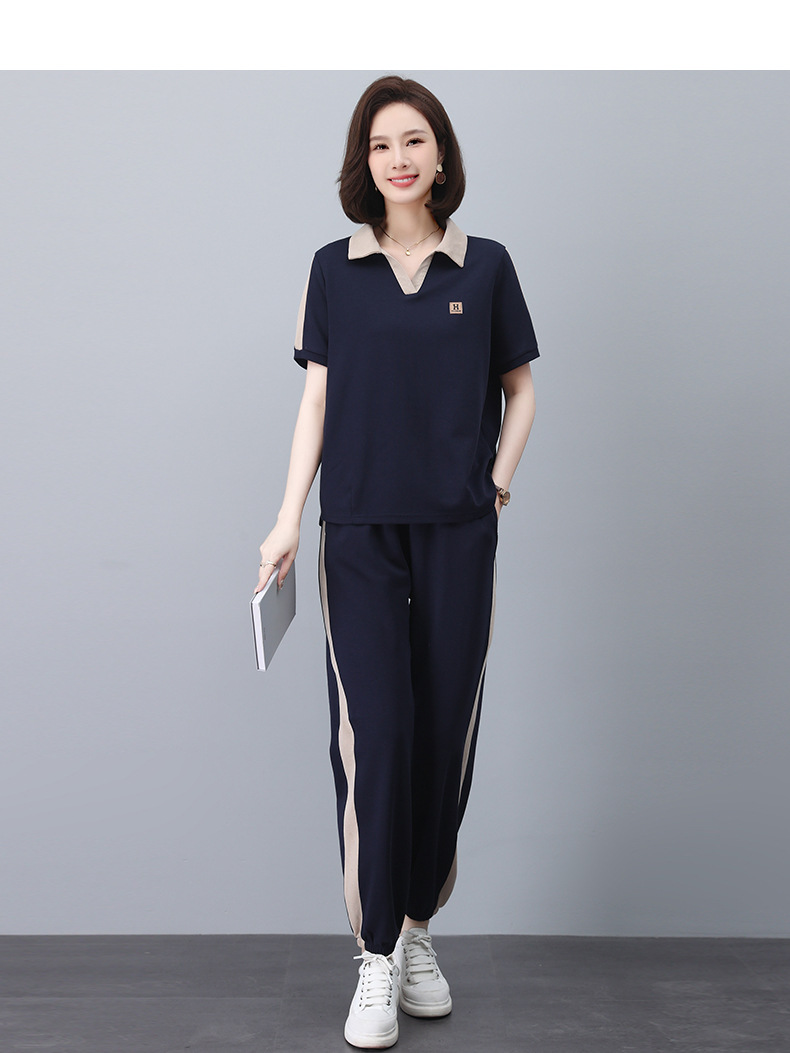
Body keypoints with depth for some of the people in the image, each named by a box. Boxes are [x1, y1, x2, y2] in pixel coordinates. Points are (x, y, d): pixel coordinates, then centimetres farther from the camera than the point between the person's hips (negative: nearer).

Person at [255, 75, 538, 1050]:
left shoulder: (484, 266, 6)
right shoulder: (335, 269, 7)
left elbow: (519, 387, 16)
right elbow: (317, 400, 6)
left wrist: (498, 482, 4)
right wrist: (288, 522, 1)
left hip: (457, 532, 1)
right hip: (361, 530, 0)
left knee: (444, 733, 4)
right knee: (373, 733, -6)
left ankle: (418, 930, 22)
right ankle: (376, 960, 5)